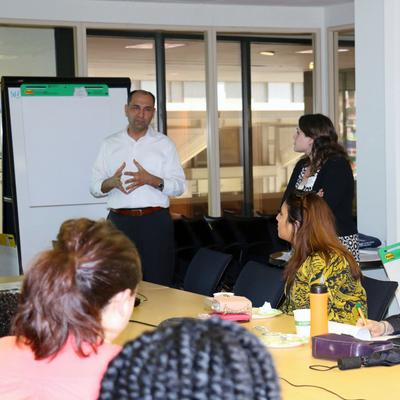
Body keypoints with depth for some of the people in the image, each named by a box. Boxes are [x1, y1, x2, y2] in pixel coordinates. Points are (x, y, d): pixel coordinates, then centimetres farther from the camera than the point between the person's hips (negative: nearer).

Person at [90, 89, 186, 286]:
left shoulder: (164, 144, 11)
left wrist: (151, 180, -13)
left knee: (158, 285, -6)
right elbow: (95, 186, 11)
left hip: (155, 221, -1)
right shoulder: (109, 144, 14)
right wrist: (111, 182, -11)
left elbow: (179, 185, 3)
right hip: (119, 220, 1)